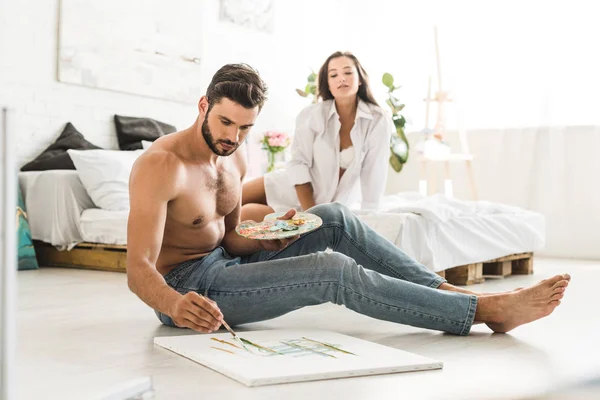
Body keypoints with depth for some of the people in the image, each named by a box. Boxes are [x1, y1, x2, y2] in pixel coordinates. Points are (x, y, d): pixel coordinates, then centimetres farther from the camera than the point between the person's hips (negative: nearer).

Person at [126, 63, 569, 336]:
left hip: (223, 265, 8)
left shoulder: (234, 159, 6)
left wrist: (265, 242, -9)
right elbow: (138, 269, -26)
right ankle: (485, 310, -17)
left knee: (332, 218, -4)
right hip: (185, 285, -8)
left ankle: (445, 290, -6)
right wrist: (175, 304, -47)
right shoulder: (161, 166, -20)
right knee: (332, 270, -23)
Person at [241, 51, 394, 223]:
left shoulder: (378, 122, -17)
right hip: (292, 188, 3)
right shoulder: (312, 115, -13)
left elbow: (373, 178, -14)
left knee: (245, 214, -15)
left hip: (328, 207, -2)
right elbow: (299, 163, -13)